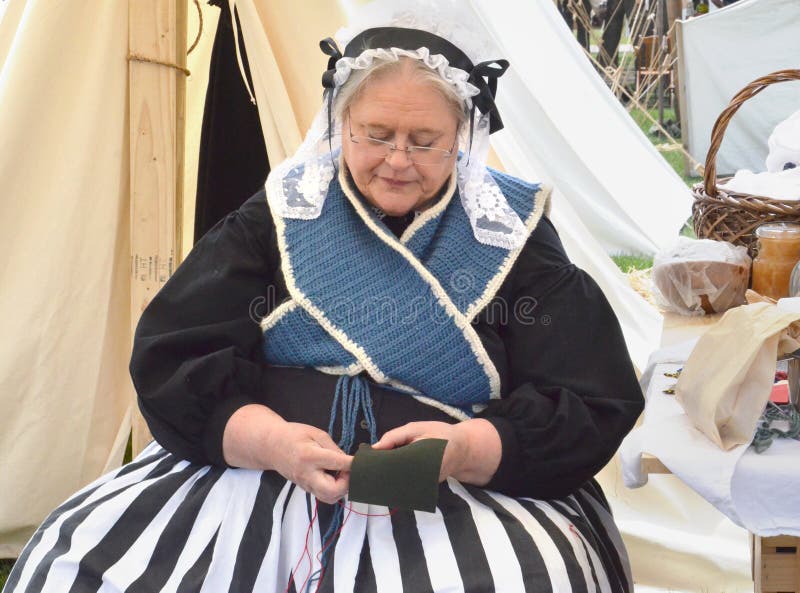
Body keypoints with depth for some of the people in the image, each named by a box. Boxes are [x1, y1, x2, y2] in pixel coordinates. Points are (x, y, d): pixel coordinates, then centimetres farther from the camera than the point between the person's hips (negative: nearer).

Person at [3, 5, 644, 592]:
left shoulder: (510, 234, 4)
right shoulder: (282, 216, 8)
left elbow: (590, 412, -1)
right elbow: (176, 359, 2)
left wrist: (464, 451, -20)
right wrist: (269, 440, -18)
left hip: (465, 492, -1)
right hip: (254, 472, 2)